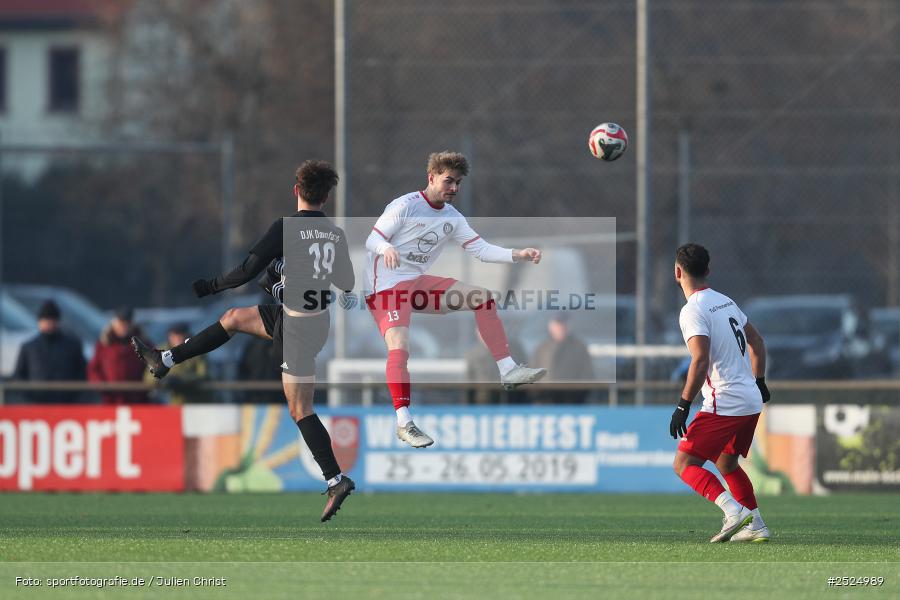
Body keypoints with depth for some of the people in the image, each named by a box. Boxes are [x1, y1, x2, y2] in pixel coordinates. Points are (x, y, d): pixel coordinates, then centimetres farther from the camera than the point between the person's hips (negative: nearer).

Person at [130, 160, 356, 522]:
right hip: (320, 316, 8)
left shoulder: (286, 228, -18)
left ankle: (336, 480, -6)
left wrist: (210, 287, -2)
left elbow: (248, 271, -17)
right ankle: (165, 361, 31)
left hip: (295, 326, -8)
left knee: (300, 410, -2)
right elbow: (347, 284, 10)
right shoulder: (336, 234, 0)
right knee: (234, 318, 22)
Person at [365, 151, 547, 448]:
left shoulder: (452, 217, 9)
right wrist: (387, 248, -39)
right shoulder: (405, 206, -12)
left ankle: (508, 370, 4)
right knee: (399, 347, -27)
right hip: (387, 286, -8)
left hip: (418, 284, 8)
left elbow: (480, 248, 8)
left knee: (484, 299, 1)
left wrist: (518, 255, -6)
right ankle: (403, 422, -26)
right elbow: (372, 239, -15)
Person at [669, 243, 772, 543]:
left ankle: (733, 510, -23)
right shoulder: (725, 301, 13)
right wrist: (759, 382, 34)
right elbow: (756, 341, 23)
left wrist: (683, 406, -20)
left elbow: (700, 361, -23)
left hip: (724, 403, -8)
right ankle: (756, 526, 18)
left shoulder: (693, 311, -13)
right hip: (752, 401, 8)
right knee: (726, 464, 24)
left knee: (684, 464, -6)